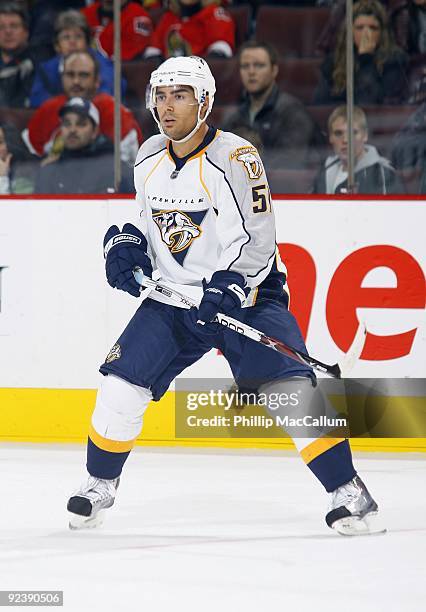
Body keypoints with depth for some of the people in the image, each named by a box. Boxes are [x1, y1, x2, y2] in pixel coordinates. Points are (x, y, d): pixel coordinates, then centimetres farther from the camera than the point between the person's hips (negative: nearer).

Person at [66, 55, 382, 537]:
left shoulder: (235, 158, -18)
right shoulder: (149, 158, 3)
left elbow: (257, 242, -20)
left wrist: (228, 289, -31)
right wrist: (126, 244, 1)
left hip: (243, 296, -5)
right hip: (171, 296, 5)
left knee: (289, 389, -19)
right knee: (121, 385, -6)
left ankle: (347, 490, -10)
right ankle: (99, 484, 15)